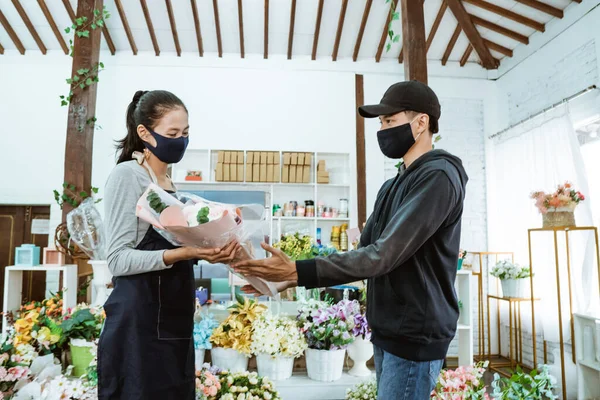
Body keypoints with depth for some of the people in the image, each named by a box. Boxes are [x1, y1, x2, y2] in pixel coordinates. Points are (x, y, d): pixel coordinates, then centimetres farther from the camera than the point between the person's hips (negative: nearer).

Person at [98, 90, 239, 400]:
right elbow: (118, 259, -16)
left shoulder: (170, 184, 15)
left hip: (174, 321, 8)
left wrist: (212, 251, -1)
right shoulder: (127, 175, -10)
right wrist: (183, 253, -26)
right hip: (139, 322, -8)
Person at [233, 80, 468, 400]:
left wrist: (298, 271, -25)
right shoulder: (393, 186, 13)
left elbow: (384, 255, -25)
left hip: (414, 337, -8)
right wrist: (290, 279, -1)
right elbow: (363, 255, 9)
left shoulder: (438, 176, -16)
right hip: (388, 334, 8)